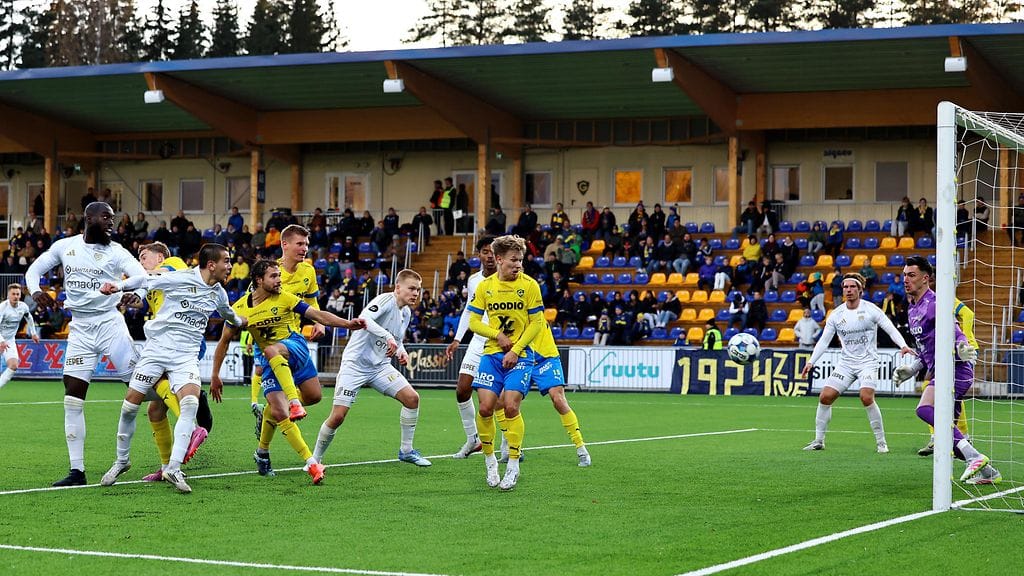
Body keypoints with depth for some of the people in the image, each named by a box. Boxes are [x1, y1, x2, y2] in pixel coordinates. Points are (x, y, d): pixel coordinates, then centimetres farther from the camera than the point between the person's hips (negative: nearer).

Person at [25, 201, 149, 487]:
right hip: (80, 329, 3)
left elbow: (144, 276, -16)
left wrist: (136, 294, -39)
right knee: (72, 399, -1)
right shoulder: (64, 246, 7)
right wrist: (35, 291, -7)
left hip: (109, 323, -3)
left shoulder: (115, 252, -3)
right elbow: (34, 270, 15)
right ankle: (77, 471, 4)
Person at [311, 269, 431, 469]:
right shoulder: (386, 300, -16)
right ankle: (316, 458, 7)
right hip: (355, 364, -7)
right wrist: (387, 336, -42)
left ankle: (406, 450, 7)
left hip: (380, 366, 7)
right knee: (338, 416, -13)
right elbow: (364, 318, -35)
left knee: (412, 398, -7)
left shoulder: (406, 313, 9)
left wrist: (401, 352, 3)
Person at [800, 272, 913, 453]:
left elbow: (890, 328, -8)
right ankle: (819, 440, 9)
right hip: (846, 362, 4)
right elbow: (824, 340, 7)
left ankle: (881, 441, -11)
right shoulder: (836, 314, 3)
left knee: (866, 397, -25)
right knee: (825, 397, -5)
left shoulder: (870, 309, -7)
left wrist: (903, 345, -24)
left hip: (868, 362, -4)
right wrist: (811, 362, -2)